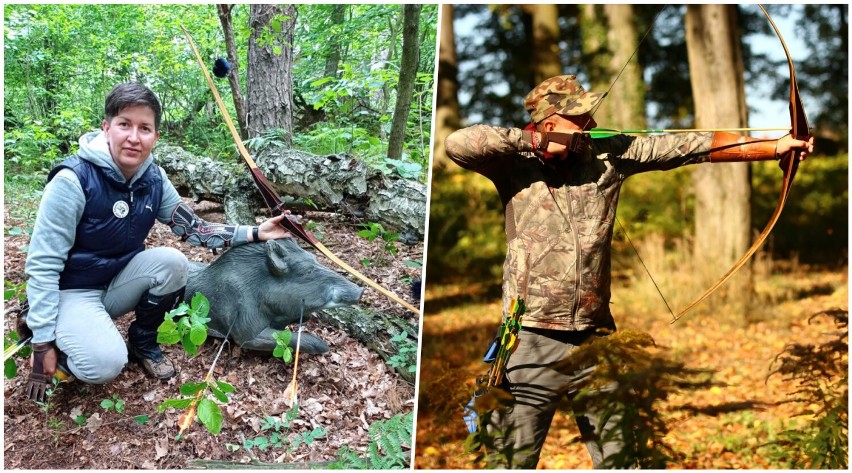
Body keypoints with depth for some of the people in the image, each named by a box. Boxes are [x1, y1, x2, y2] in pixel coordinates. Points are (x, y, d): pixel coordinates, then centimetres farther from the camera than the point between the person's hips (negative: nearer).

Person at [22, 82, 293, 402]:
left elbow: (192, 228, 5)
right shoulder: (73, 180, -25)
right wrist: (43, 344, -23)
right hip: (71, 292, -6)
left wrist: (254, 233, -6)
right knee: (105, 363, -31)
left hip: (117, 284, 6)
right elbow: (42, 265, -22)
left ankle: (143, 342, 5)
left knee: (172, 262, -20)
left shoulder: (153, 179, -7)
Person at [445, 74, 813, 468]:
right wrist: (531, 139, -17)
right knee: (514, 460, 7)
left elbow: (688, 146, 2)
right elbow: (457, 144, -19)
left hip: (596, 342, 4)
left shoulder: (608, 154, 4)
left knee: (620, 458, 13)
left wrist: (774, 146, 0)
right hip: (531, 344, -3)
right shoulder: (514, 165, -4)